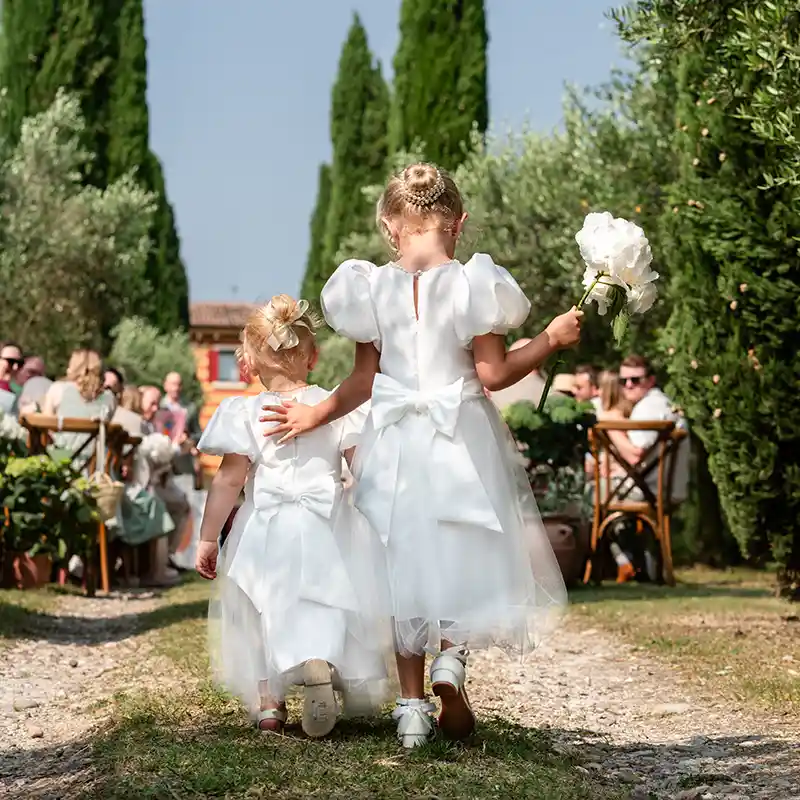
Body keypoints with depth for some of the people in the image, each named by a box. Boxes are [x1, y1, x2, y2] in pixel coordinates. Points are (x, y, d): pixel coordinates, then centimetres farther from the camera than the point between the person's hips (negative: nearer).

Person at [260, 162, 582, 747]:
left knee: (406, 568, 11)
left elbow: (364, 381, 1)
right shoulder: (471, 284, -9)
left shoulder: (373, 288, -1)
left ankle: (412, 706, 13)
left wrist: (317, 415, 12)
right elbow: (493, 373, -9)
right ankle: (452, 654, -12)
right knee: (468, 559, 14)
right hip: (462, 442, -2)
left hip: (395, 444, 3)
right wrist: (552, 339, 1)